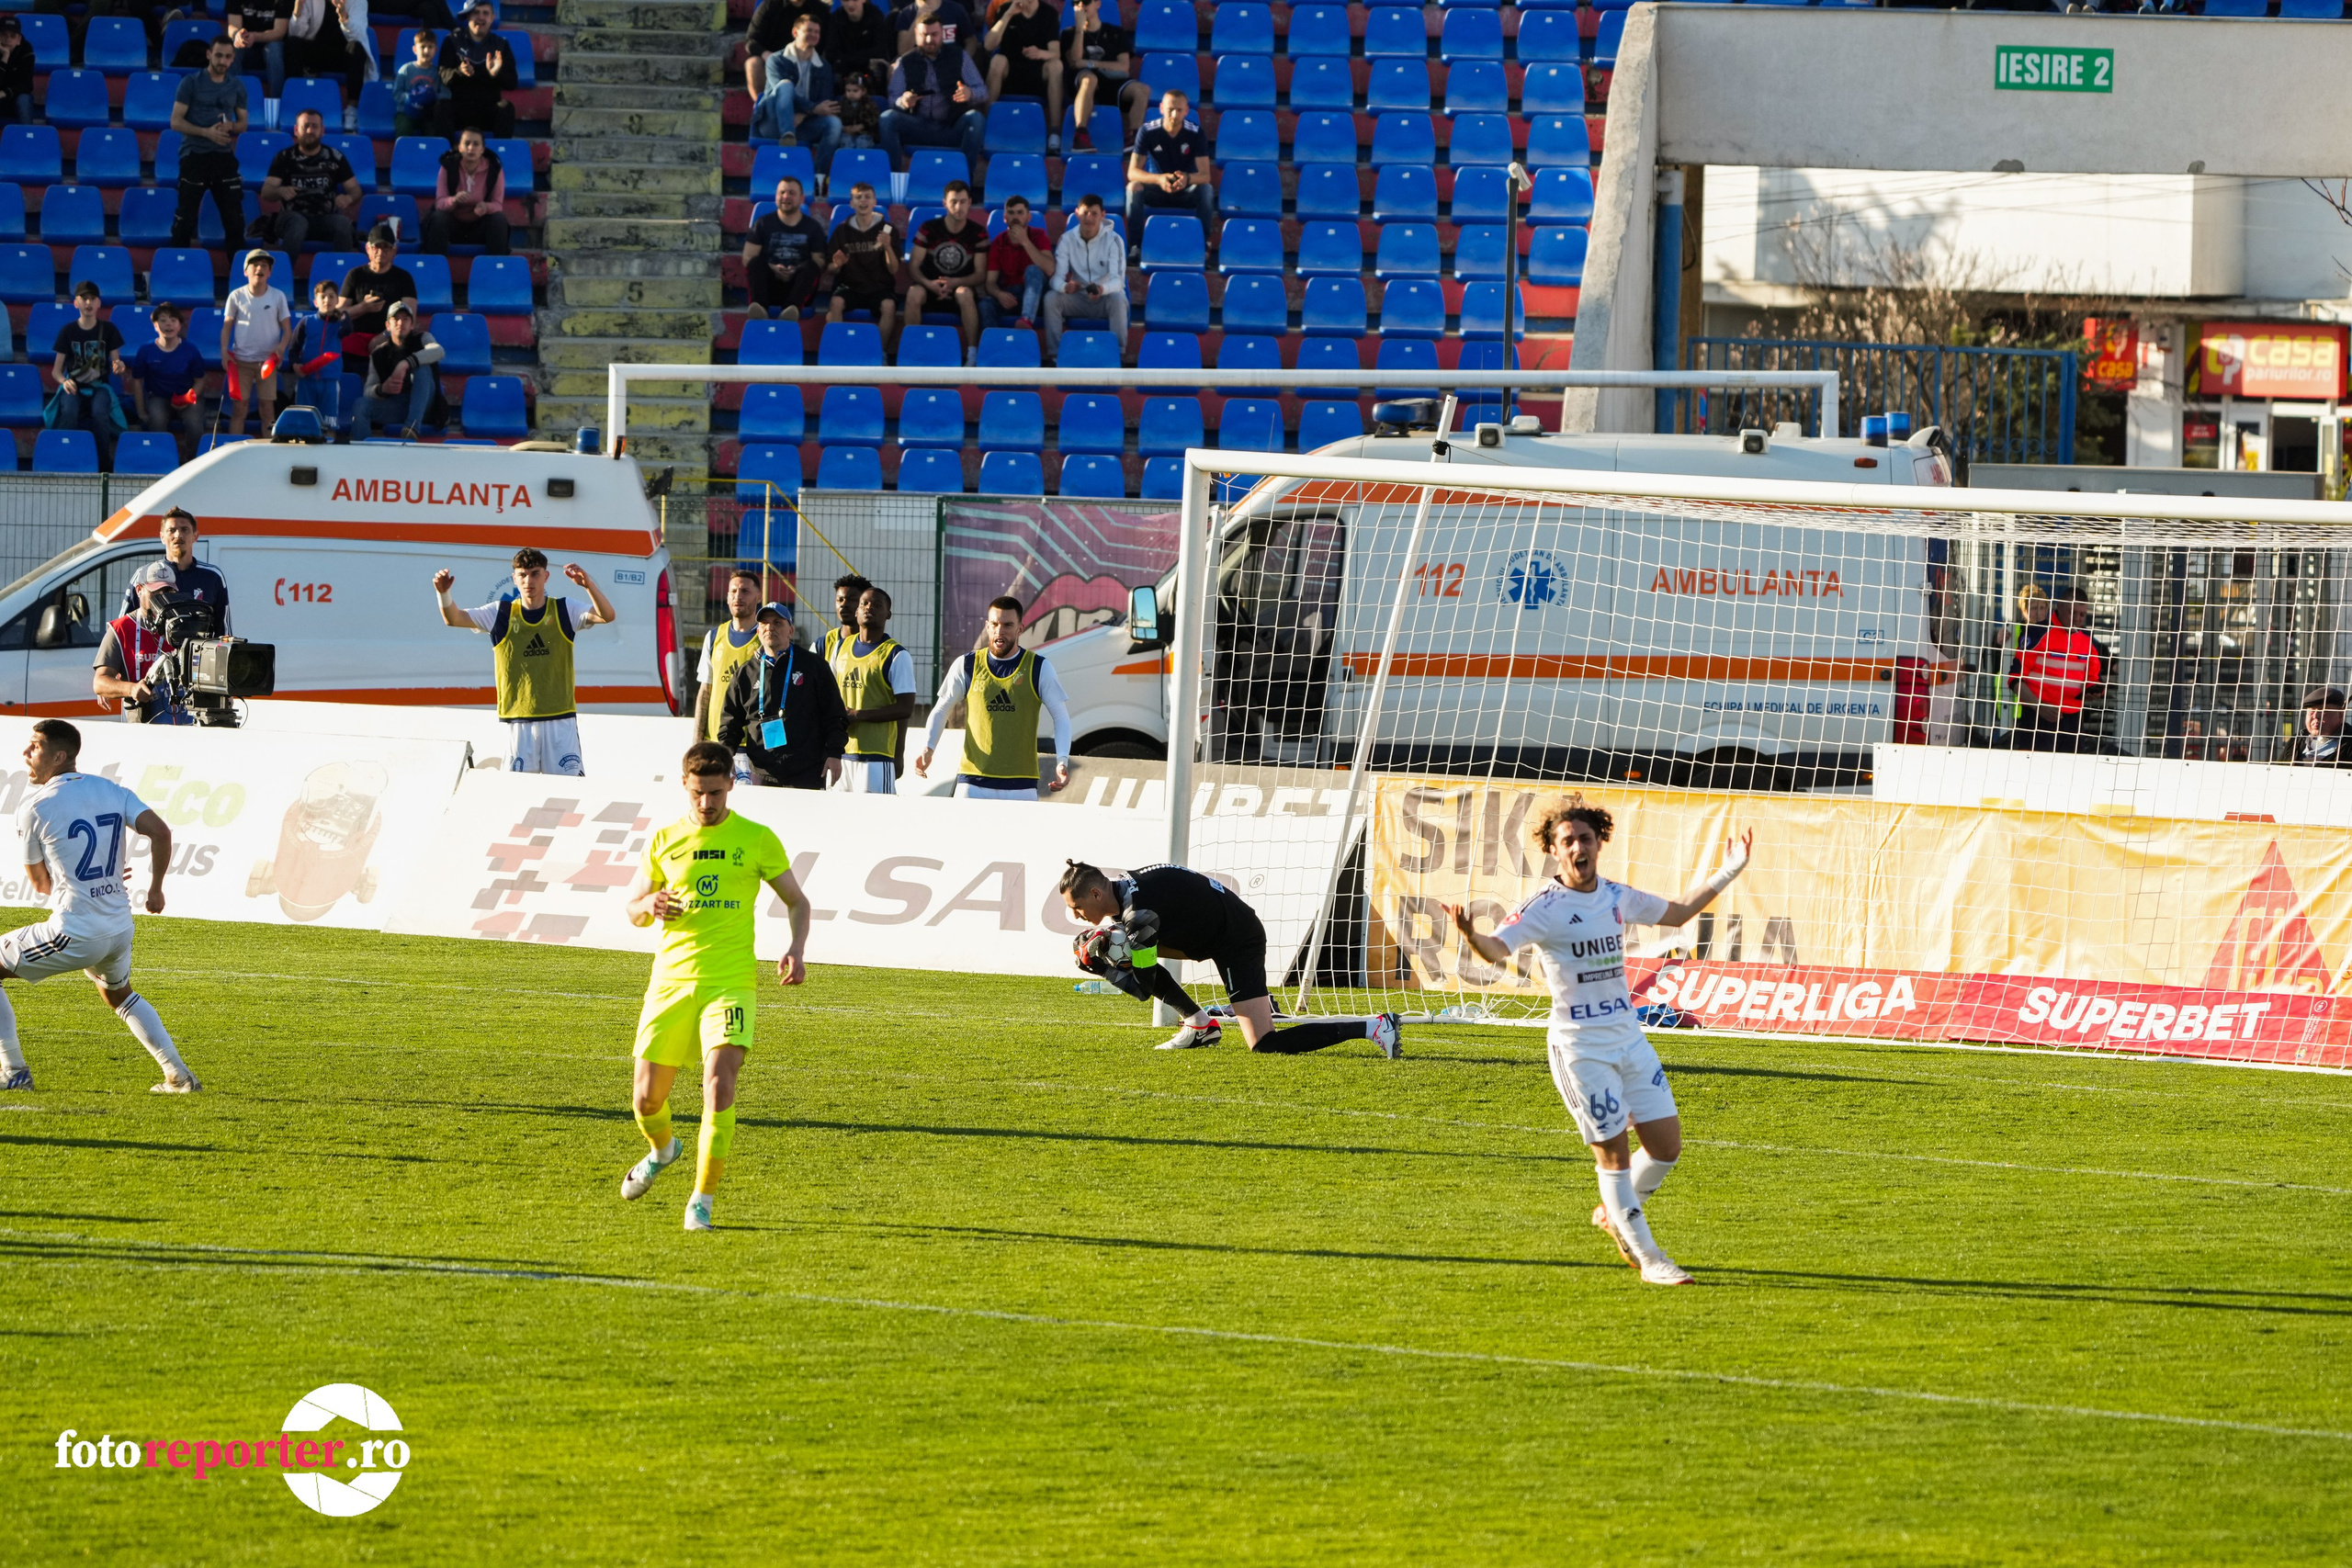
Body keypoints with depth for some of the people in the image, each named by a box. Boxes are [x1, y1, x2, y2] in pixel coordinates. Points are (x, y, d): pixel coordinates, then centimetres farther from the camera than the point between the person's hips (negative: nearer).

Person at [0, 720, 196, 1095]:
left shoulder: (34, 808, -8)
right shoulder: (111, 791, 6)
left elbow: (39, 882, 2)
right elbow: (160, 832, -2)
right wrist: (155, 889, 11)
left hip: (74, 933, -7)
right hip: (121, 927, 7)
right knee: (120, 995, 33)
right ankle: (179, 1076, 25)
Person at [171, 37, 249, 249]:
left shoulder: (236, 86, 10)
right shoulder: (191, 83, -3)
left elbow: (243, 123, 18)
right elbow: (176, 122, -6)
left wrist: (232, 126, -7)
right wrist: (206, 132, -19)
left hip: (224, 157, 4)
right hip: (195, 156, -4)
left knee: (235, 217, 4)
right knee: (186, 217, -3)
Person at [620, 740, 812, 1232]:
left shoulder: (756, 839, 2)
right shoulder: (665, 840, 8)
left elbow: (796, 901, 11)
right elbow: (633, 911, 17)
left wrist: (797, 950, -7)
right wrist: (650, 906, -8)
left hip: (731, 981, -3)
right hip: (671, 978, 3)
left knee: (719, 1082, -22)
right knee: (646, 1097, 5)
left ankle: (702, 1200, -13)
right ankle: (663, 1150, 42)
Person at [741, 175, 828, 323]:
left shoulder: (813, 227, 10)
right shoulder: (763, 223, 11)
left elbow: (819, 263, 1)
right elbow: (747, 259, 2)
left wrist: (797, 271, -19)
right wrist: (773, 269, -16)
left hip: (797, 286, 0)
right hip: (769, 285, 0)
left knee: (811, 267, -29)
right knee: (755, 263, -27)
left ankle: (791, 310, -57)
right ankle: (758, 308, -56)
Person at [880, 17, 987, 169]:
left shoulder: (959, 57, 9)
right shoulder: (905, 62, 9)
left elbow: (982, 92, 5)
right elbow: (893, 98, 3)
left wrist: (970, 93, -20)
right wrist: (903, 102, -22)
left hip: (952, 128, 0)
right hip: (918, 129, 0)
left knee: (975, 118, -31)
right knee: (887, 118, -26)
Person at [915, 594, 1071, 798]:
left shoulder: (1038, 669, 3)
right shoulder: (966, 666, 6)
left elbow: (1061, 716, 7)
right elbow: (940, 710, 15)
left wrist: (1062, 761, -8)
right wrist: (927, 748, -1)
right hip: (973, 780, 1)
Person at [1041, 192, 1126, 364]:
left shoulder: (1113, 240, -12)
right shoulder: (1067, 239, -6)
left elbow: (1118, 280, -21)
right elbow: (1057, 277, -13)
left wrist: (1103, 289, -46)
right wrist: (1065, 287, -40)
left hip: (1105, 298, -2)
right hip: (1078, 299, 2)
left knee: (1118, 299, -36)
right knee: (1051, 297, -25)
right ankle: (1054, 354, -19)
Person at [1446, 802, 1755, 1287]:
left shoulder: (1617, 897, 6)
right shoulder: (1546, 907, -13)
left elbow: (1677, 913, 24)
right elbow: (1498, 948, -28)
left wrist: (1726, 873, 22)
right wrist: (1472, 936, -50)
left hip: (1628, 1036, 6)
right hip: (1580, 1046, -6)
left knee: (1666, 1145, 5)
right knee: (1614, 1152, -3)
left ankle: (1615, 1214, 31)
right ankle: (1647, 1257, 9)